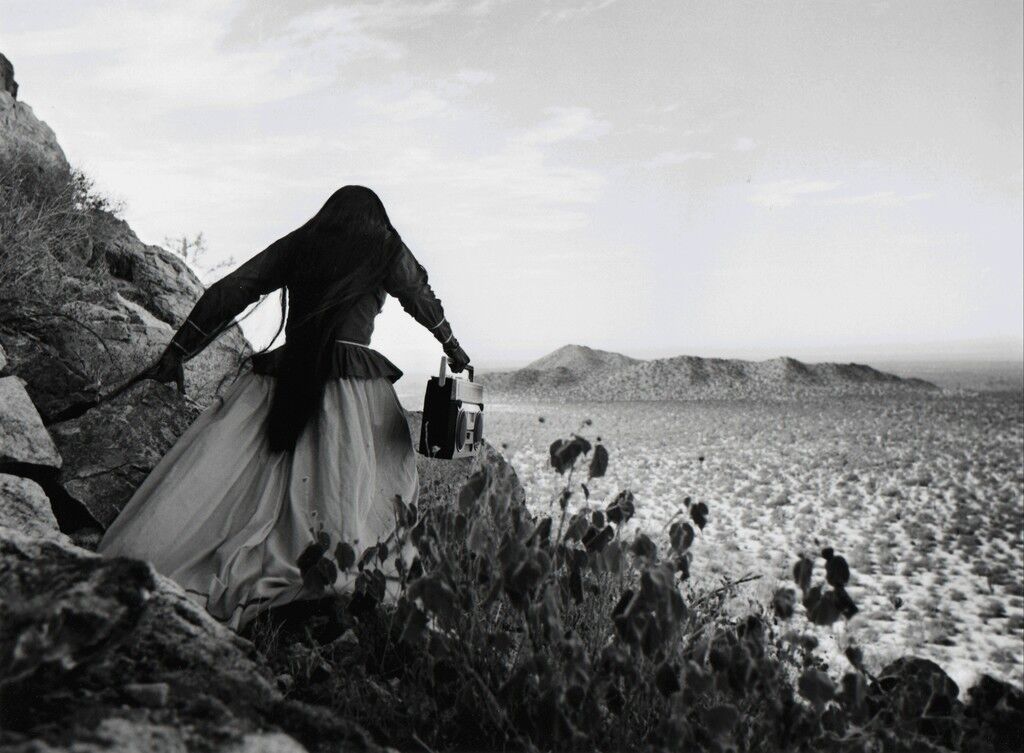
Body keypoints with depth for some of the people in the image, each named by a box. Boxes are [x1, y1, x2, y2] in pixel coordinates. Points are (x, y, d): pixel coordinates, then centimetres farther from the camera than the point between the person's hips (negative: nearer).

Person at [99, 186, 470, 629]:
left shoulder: (296, 244, 16)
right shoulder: (387, 250, 11)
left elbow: (229, 292, 11)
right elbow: (423, 301, 23)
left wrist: (177, 352, 13)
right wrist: (451, 346, 40)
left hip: (283, 379, 2)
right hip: (354, 383, -2)